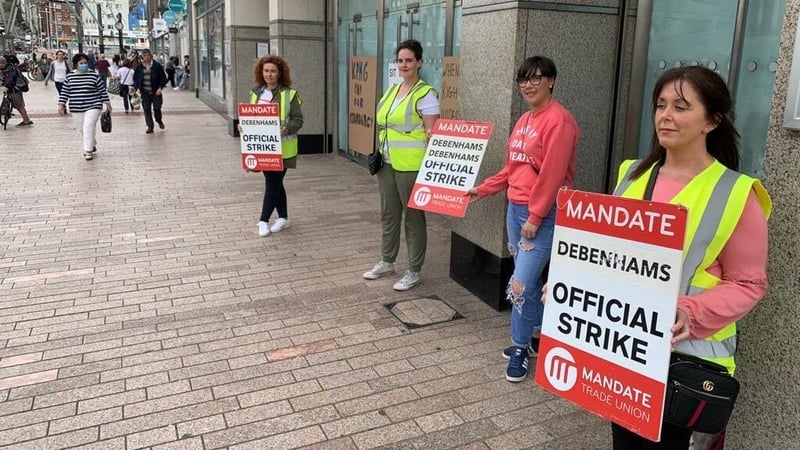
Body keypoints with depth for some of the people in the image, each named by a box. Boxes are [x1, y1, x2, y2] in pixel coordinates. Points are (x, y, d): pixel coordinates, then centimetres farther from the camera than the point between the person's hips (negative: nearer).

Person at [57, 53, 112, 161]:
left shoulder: (94, 75, -3)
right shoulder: (70, 77, 6)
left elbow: (102, 90, 2)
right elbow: (64, 92, 9)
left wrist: (107, 103, 2)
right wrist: (61, 104, 2)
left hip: (93, 107, -4)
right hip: (76, 109, 4)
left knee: (89, 126, -18)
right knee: (83, 128, 12)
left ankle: (88, 151, -13)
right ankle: (92, 145, 34)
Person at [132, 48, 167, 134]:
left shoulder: (157, 66, -3)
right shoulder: (139, 67, 5)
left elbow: (163, 78, -1)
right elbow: (135, 78, 14)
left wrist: (160, 88, -12)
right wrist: (137, 88, 0)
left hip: (156, 92, -2)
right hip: (144, 93, 2)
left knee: (157, 108, -1)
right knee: (147, 110, 2)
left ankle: (159, 121, 29)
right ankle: (150, 126, 11)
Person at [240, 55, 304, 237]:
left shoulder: (289, 94, -7)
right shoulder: (256, 93, 8)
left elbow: (298, 119, -7)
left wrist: (287, 129, -26)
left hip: (281, 147, -5)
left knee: (273, 183, -3)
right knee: (275, 182, 14)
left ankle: (264, 220, 7)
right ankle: (283, 218, 27)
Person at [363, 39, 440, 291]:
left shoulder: (426, 94, -10)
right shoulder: (392, 90, 13)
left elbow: (432, 134, -14)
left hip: (411, 165, -7)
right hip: (388, 163, 8)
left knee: (413, 216, 3)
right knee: (388, 213, 16)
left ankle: (414, 271, 15)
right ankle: (387, 262, 32)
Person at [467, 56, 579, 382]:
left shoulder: (558, 119, -14)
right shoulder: (524, 120, 13)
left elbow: (552, 174, -18)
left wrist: (535, 217, -18)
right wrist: (482, 190, 15)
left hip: (543, 214, -9)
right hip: (515, 208, 9)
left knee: (522, 284, -7)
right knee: (529, 278, 16)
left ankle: (520, 349, 10)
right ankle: (535, 337, 31)